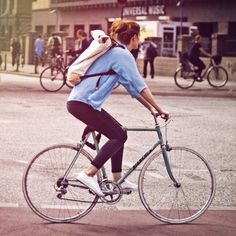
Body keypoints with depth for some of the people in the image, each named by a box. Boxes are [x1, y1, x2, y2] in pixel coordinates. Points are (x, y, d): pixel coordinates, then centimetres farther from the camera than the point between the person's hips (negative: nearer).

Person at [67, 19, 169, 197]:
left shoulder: (115, 52, 21)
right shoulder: (123, 55, -10)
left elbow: (131, 87, 21)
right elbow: (140, 86, -15)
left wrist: (151, 108, 15)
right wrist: (159, 109, -11)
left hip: (79, 101, 10)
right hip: (83, 104, -10)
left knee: (119, 133, 16)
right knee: (119, 136, -10)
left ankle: (117, 180, 18)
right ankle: (88, 174, -14)